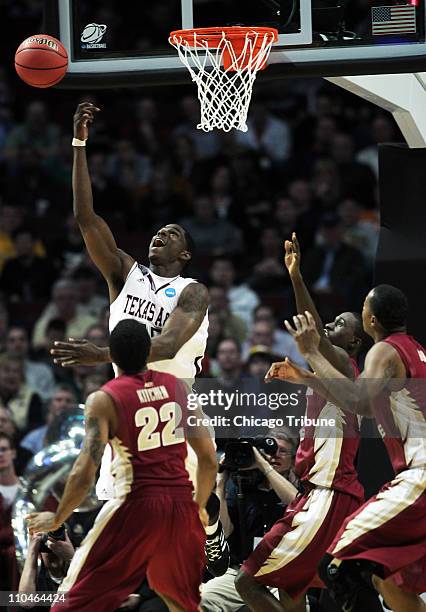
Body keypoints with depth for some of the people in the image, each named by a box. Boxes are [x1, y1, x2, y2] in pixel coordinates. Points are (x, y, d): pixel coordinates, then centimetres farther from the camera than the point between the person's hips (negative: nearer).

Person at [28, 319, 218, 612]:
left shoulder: (104, 400, -6)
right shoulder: (178, 387, 8)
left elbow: (85, 473, -12)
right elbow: (209, 459, 10)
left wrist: (57, 519, 2)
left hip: (137, 505, -5)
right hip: (181, 503, 5)